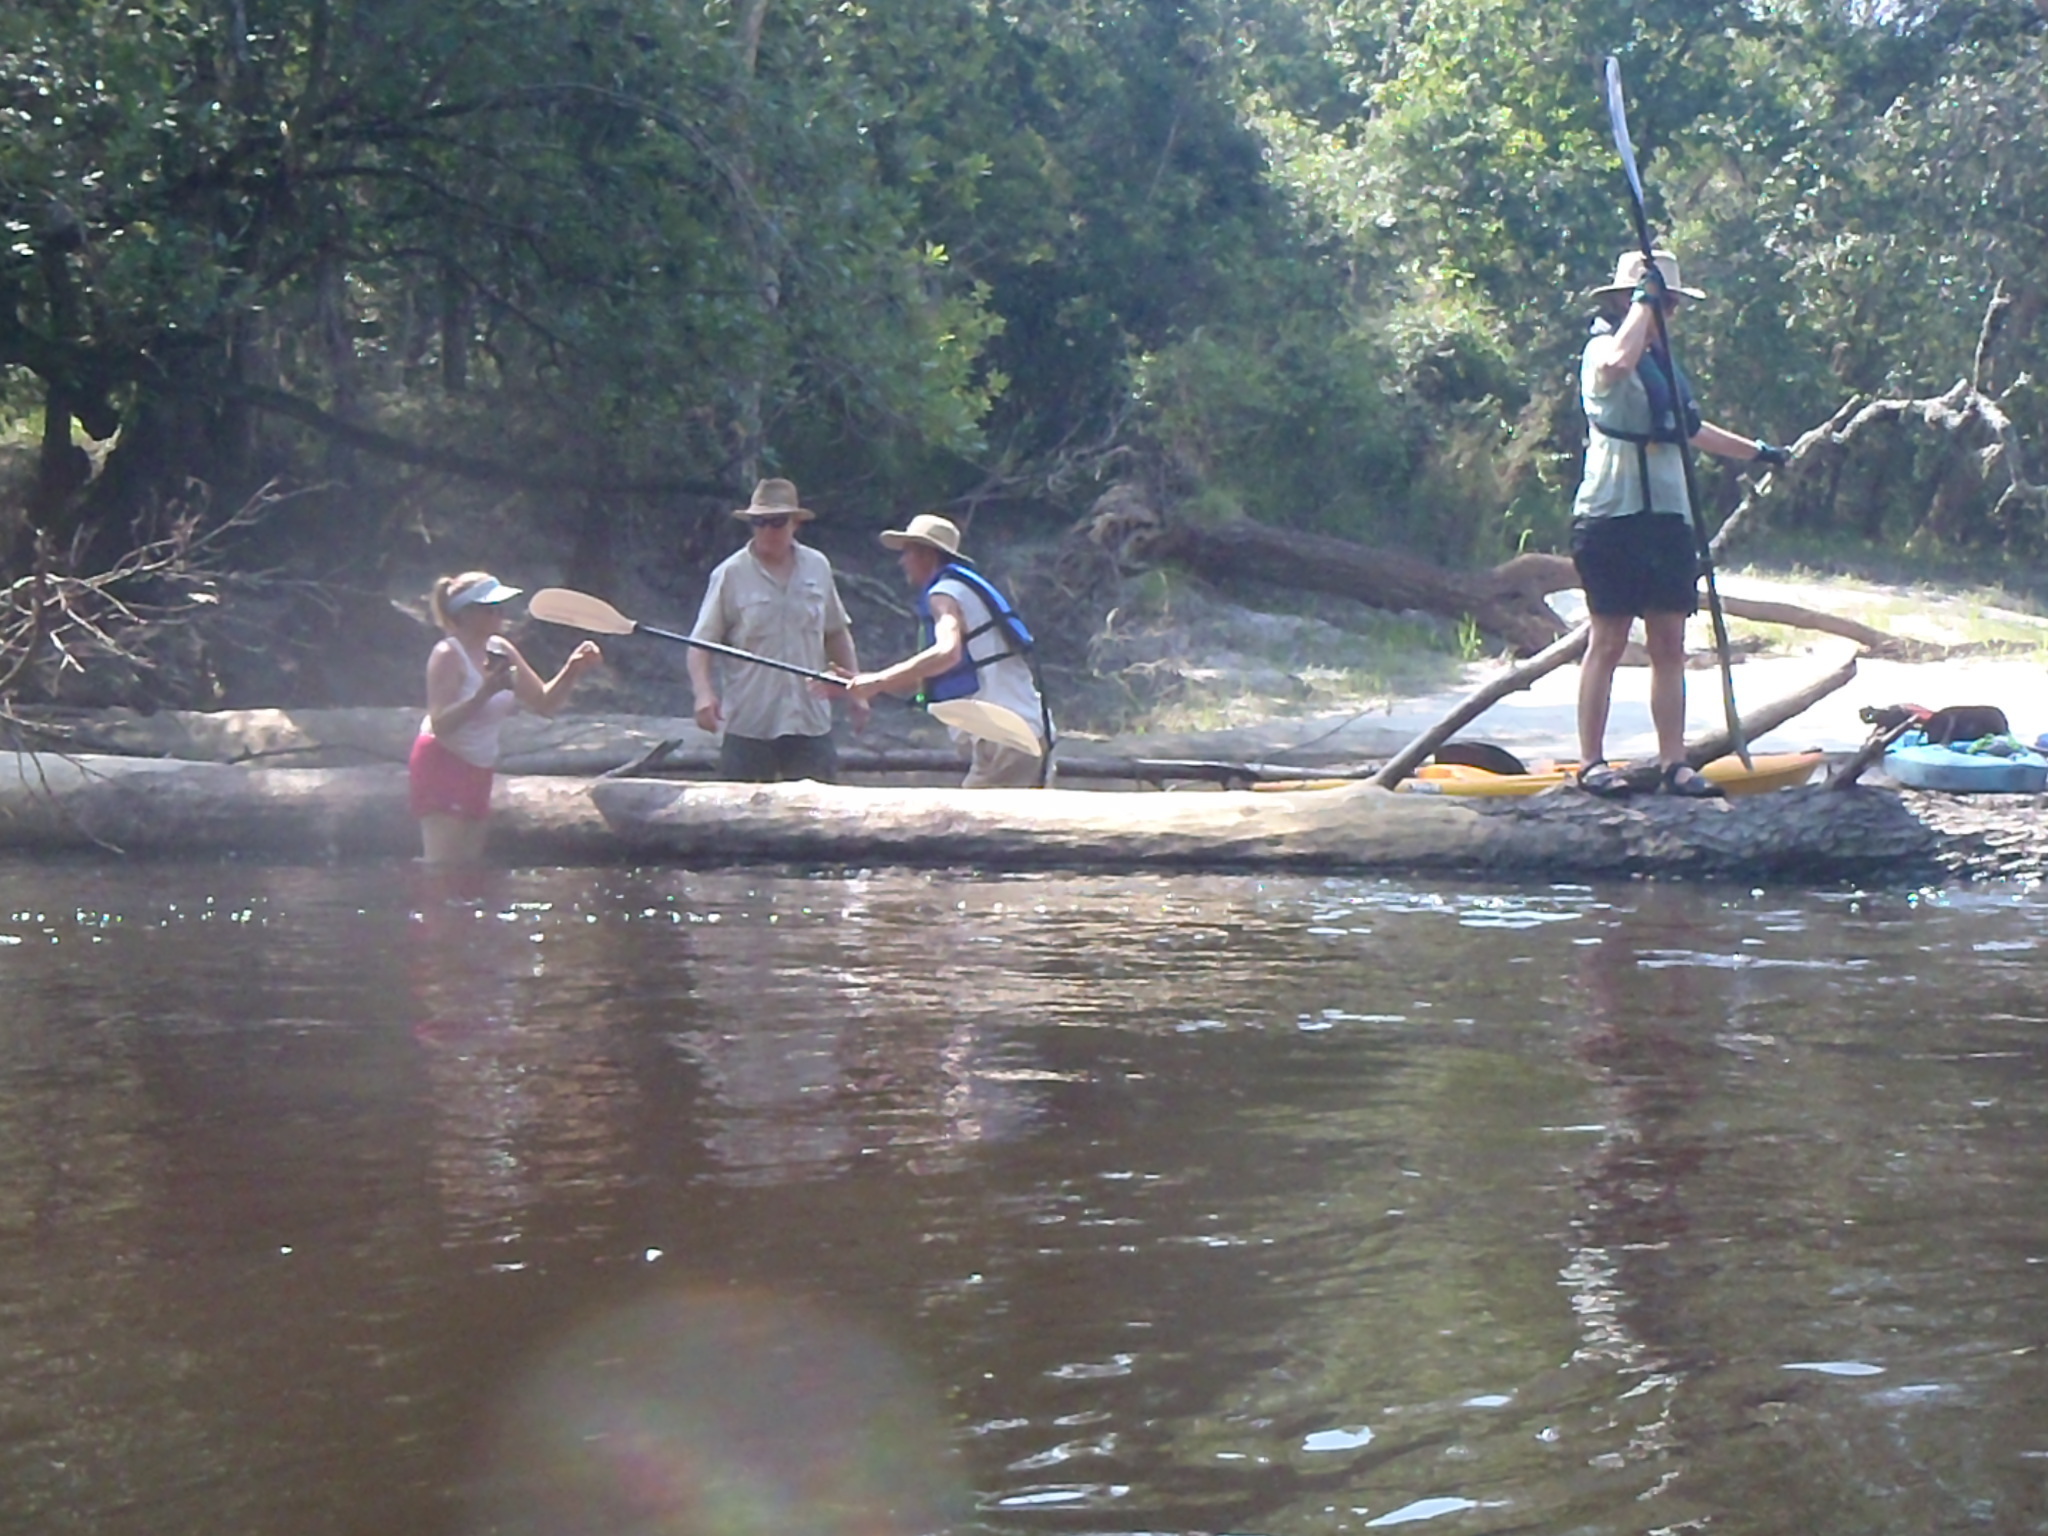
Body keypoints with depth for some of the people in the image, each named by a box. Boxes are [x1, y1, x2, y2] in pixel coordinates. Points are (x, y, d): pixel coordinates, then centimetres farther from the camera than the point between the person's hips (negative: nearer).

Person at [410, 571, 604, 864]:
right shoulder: (448, 655, -14)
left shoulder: (501, 650, 8)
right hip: (442, 765, -8)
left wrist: (572, 670, -4)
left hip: (478, 771, 8)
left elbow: (545, 703, 12)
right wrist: (486, 692, -34)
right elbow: (440, 724, -24)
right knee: (445, 874, -15)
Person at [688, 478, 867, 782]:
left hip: (810, 721, 3)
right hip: (748, 723, -3)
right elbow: (701, 643, -6)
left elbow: (837, 634, 17)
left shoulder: (817, 567, 7)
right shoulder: (731, 574, -4)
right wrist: (704, 692, -21)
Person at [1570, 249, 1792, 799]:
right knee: (1607, 643, -4)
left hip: (1668, 518, 8)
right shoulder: (1602, 348, -8)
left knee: (1669, 645, 5)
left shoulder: (1661, 359, 20)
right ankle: (1591, 763, 0)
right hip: (1614, 516, -8)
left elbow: (1689, 429, 34)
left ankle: (1673, 763, 7)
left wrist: (1756, 452, 42)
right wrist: (1643, 299, -23)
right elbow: (1617, 363, -35)